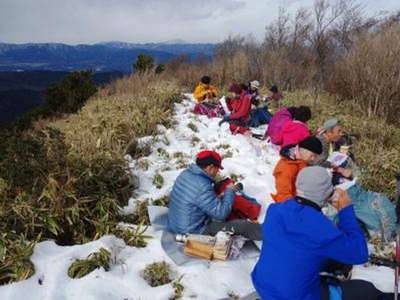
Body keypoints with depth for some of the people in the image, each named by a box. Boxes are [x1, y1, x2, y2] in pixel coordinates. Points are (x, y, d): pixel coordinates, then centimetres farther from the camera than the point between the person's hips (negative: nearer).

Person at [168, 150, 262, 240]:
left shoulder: (185, 174, -3)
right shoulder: (202, 187, -31)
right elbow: (221, 213, -23)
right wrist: (230, 191, -11)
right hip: (195, 233, -9)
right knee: (243, 225, -6)